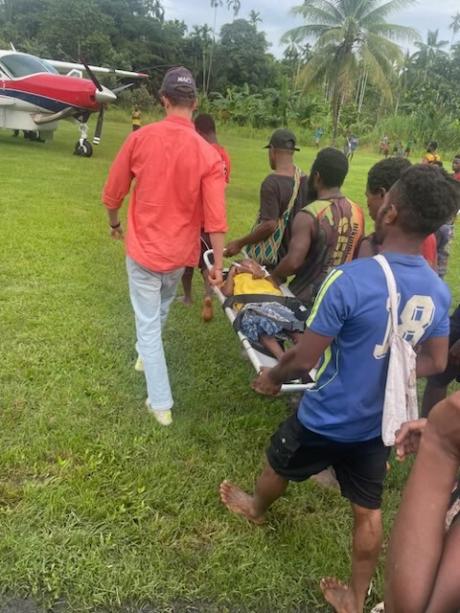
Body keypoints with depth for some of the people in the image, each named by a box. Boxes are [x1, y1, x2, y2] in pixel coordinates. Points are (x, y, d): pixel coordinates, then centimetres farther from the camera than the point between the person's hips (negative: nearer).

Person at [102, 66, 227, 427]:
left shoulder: (140, 138, -10)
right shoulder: (208, 154, -11)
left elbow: (113, 194, -1)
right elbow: (216, 218, -14)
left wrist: (114, 223, 19)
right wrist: (218, 265, -5)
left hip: (143, 248, -2)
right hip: (180, 251, 2)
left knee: (148, 323, 7)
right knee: (161, 309, 29)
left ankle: (161, 404, 11)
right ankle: (146, 356, 53)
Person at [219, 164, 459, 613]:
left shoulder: (350, 280, -30)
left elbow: (305, 360, -24)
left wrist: (273, 377, -4)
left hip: (326, 419, -4)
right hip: (378, 423, 5)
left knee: (278, 464, 26)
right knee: (368, 512, 20)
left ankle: (255, 507, 57)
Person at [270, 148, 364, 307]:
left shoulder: (308, 216, -21)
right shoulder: (357, 213, 0)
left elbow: (293, 262, -28)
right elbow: (356, 256, 11)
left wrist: (275, 276, -10)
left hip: (306, 298, -6)